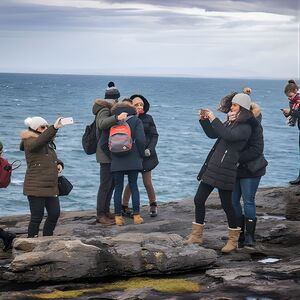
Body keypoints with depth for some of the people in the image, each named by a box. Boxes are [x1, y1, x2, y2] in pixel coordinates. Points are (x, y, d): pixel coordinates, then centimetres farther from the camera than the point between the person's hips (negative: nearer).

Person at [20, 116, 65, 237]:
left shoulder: (48, 143, 15)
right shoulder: (30, 142, -10)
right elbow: (40, 141, -34)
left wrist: (59, 164, 5)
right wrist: (54, 128, -46)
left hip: (51, 187, 8)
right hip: (35, 188, -8)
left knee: (55, 213, 5)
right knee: (37, 216, -6)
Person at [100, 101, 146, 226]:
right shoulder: (136, 121, 2)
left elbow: (103, 143, 3)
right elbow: (140, 140, -9)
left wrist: (111, 155, 12)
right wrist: (140, 155, 4)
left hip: (116, 161, 1)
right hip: (133, 160, -1)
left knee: (118, 188, 7)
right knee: (134, 186, 8)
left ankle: (118, 216, 6)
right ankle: (136, 215, 6)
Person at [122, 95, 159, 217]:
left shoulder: (148, 118, 2)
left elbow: (155, 135, 2)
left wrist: (150, 149, -10)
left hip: (146, 154, 1)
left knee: (147, 182, 2)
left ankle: (153, 205, 22)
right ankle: (124, 206, 13)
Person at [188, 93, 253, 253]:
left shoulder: (245, 128, -10)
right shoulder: (229, 123, 16)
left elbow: (229, 136, -26)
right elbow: (212, 134, 25)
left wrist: (213, 119, -21)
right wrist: (204, 120, 10)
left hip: (225, 171, -8)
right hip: (211, 167, 8)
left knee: (226, 204, -1)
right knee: (199, 199, 7)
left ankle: (233, 240, 14)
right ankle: (196, 236, 17)